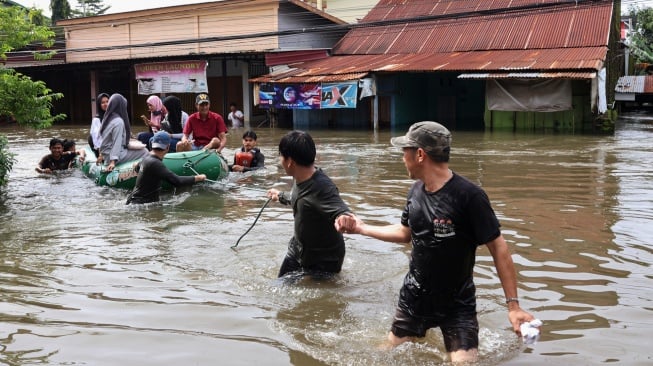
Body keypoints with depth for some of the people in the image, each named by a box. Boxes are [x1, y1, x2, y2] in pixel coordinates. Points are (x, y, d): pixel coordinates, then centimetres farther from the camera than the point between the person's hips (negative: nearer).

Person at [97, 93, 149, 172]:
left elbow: (104, 139, 14)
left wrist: (102, 154, 22)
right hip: (115, 155, -9)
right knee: (144, 152, -1)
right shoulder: (118, 121, -19)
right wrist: (113, 161, -26)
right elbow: (117, 143, -23)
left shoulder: (107, 118, 6)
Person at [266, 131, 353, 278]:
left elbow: (341, 210, -45)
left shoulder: (322, 187, -31)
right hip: (298, 250, 8)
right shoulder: (301, 179, -4)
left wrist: (344, 219, -70)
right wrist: (280, 196, 38)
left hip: (323, 261, -8)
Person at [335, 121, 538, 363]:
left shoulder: (469, 196, -24)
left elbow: (498, 248, -20)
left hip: (457, 305, -6)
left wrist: (513, 305, -22)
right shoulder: (416, 190, -3)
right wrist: (361, 228, 17)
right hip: (413, 297, 6)